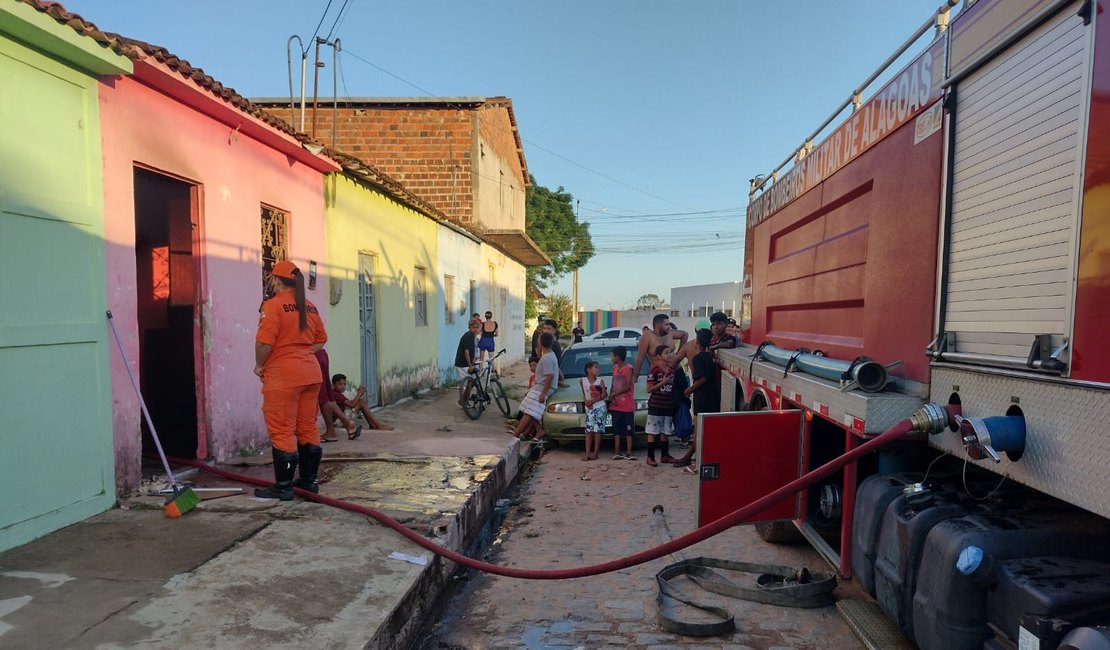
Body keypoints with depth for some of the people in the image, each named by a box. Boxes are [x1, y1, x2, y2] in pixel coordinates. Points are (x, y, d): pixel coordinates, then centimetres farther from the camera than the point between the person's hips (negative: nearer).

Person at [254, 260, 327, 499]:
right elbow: (320, 340, 17)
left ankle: (283, 486, 5)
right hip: (310, 373, 7)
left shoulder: (273, 305, -10)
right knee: (307, 428, 13)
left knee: (282, 432, 0)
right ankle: (309, 480, 22)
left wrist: (259, 365, -3)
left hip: (282, 376, -7)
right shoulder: (310, 307, 11)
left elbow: (264, 342, -18)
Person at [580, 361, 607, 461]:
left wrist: (593, 401, -14)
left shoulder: (600, 380, 1)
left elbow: (603, 395, -4)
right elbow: (584, 394, 13)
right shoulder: (583, 380, 5)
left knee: (597, 430, -4)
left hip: (600, 407, -2)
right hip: (589, 408, 2)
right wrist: (586, 401, -5)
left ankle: (595, 453, -2)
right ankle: (587, 453, -4)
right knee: (588, 431, -3)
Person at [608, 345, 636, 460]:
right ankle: (617, 452, 11)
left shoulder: (628, 368, -9)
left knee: (629, 429, 0)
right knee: (617, 429, 7)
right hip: (616, 404, 6)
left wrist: (613, 394, -13)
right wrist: (611, 397, -4)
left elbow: (627, 386, -15)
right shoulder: (615, 368, 11)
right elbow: (613, 385, 13)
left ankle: (628, 453, 2)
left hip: (627, 404, -6)